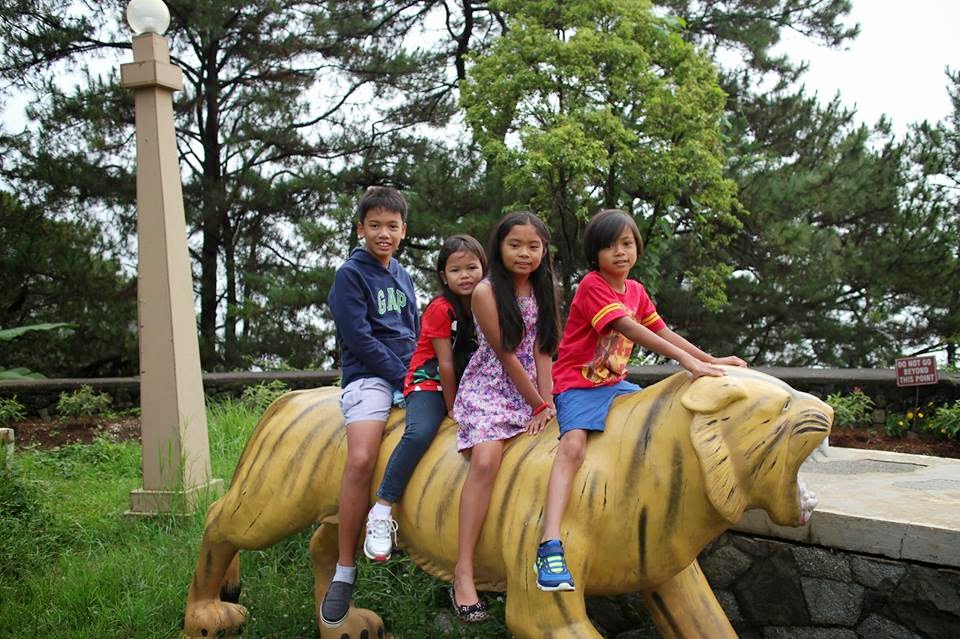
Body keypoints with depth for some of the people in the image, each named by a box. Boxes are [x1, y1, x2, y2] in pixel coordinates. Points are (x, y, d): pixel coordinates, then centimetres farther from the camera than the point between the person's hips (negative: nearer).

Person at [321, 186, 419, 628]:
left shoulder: (401, 276, 19)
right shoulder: (351, 275, 0)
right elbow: (359, 339, -9)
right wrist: (404, 377, -11)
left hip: (411, 376, 7)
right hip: (369, 376, -7)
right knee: (360, 460, -28)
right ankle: (344, 570, -19)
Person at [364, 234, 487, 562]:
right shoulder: (441, 308, -13)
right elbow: (445, 365, -14)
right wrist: (453, 411, -12)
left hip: (463, 384, 6)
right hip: (429, 384, -6)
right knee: (419, 433, -32)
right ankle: (381, 511, -28)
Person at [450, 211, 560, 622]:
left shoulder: (542, 291, 8)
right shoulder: (486, 292, -9)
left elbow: (542, 350, 2)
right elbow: (506, 356, -11)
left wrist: (547, 400, -9)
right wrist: (538, 404, -9)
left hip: (530, 390, 6)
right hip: (487, 390, -6)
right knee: (486, 458, -28)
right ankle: (463, 573, -30)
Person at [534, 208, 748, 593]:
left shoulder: (635, 290, 10)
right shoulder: (592, 285, -15)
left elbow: (662, 332, 13)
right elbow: (630, 329, -26)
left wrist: (711, 361, 2)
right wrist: (688, 361, -32)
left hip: (614, 384, 9)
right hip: (577, 384, -9)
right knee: (574, 445, -30)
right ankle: (549, 547, -42)